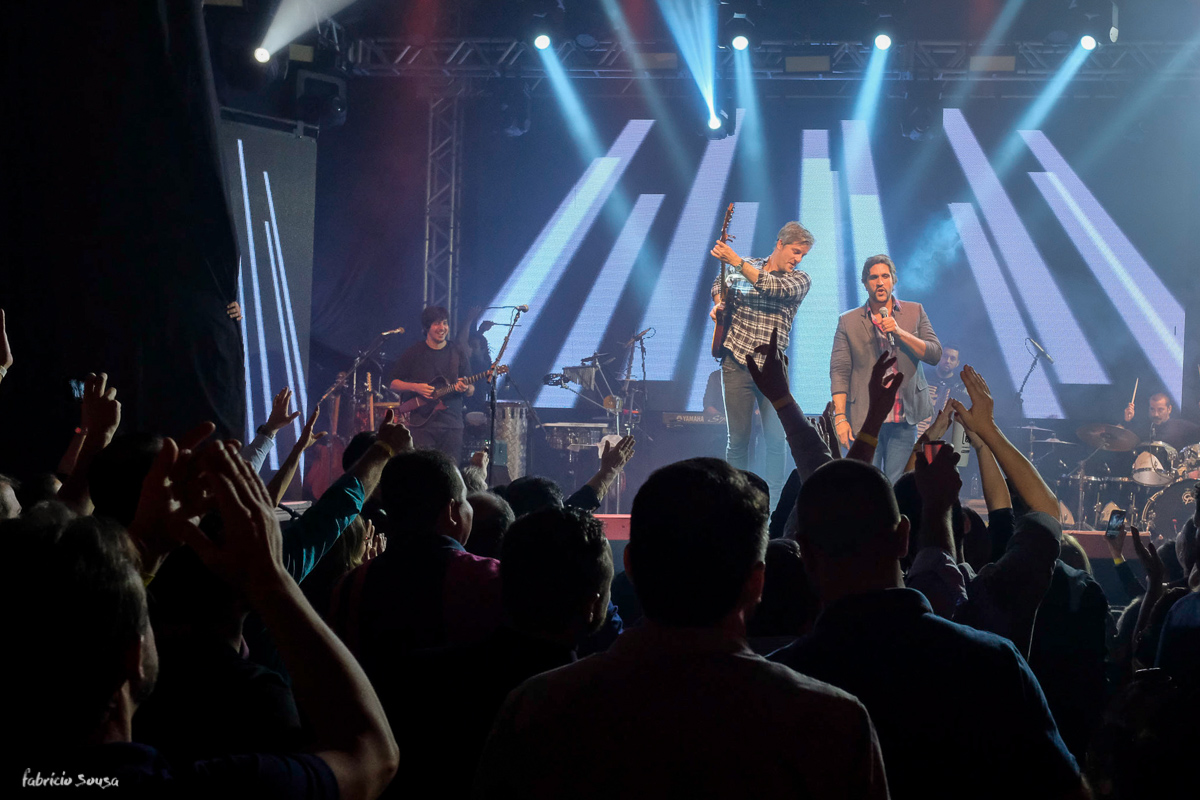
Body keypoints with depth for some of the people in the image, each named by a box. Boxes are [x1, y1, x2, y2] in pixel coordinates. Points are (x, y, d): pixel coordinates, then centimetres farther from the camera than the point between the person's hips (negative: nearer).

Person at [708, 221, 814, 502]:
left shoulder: (801, 280, 4)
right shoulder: (746, 266, 11)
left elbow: (776, 287, -17)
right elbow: (721, 283, 29)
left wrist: (737, 261, -21)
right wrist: (719, 303, 6)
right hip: (736, 363, 1)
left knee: (776, 439, -11)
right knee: (737, 438, 2)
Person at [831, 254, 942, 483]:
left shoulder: (914, 312, 12)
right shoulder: (848, 322, 8)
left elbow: (935, 354, 3)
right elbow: (839, 372, 3)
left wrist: (900, 333, -10)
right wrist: (840, 417, -7)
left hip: (903, 419, 1)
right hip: (864, 420, -1)